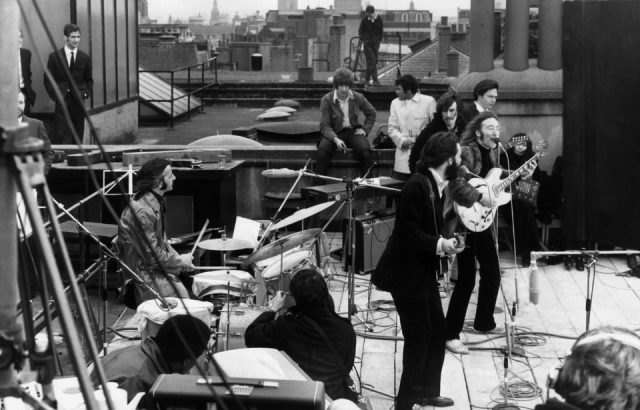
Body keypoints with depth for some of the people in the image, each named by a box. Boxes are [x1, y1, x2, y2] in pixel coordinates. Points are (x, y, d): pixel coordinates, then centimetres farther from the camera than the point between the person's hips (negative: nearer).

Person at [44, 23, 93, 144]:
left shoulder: (85, 58, 8)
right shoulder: (54, 56, 1)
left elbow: (89, 80, 17)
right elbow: (48, 80, 4)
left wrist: (86, 93, 2)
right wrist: (55, 96, -6)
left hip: (79, 101, 2)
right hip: (62, 101, -2)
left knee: (78, 137, 4)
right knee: (61, 136, -8)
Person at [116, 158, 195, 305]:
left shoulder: (156, 202, 7)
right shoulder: (142, 211, -26)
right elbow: (151, 255, -23)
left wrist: (177, 258, 3)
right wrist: (179, 261, -11)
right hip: (141, 273, -9)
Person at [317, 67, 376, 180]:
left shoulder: (358, 98, 0)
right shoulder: (327, 100, -7)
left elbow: (371, 113, 19)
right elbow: (325, 126, -11)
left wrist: (365, 129, 4)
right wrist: (335, 139, -28)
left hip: (353, 131, 2)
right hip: (334, 133, -2)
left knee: (366, 152, -29)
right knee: (322, 151, -33)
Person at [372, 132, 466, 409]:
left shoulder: (437, 184, 8)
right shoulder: (416, 186, -22)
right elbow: (408, 233, -24)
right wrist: (439, 244, -29)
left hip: (423, 271, 10)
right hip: (406, 273, -10)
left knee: (437, 330, 14)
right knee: (418, 337, -3)